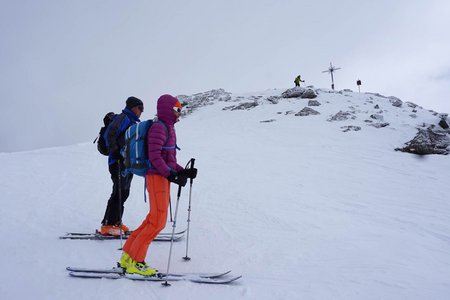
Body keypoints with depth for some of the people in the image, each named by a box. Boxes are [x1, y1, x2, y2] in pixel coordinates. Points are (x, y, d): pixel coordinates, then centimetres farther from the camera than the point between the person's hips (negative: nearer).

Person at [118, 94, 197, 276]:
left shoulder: (168, 128, 18)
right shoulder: (159, 127, -12)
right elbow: (154, 156, -20)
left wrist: (183, 172, 8)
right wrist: (173, 175, -23)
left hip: (163, 177, 10)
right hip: (157, 177, -10)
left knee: (154, 219, 12)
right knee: (158, 221, -8)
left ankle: (128, 257, 19)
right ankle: (134, 262, 1)